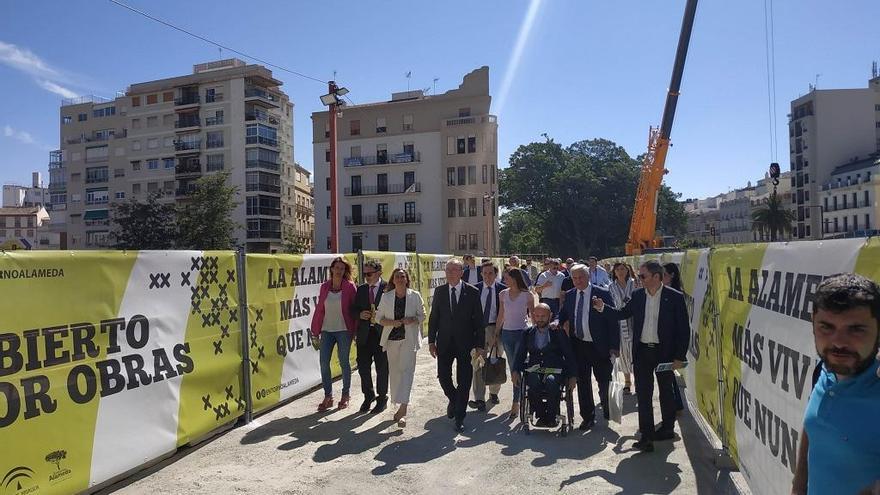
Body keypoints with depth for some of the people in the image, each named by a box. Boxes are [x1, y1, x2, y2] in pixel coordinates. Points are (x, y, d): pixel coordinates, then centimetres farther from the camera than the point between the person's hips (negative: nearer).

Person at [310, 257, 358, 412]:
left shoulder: (350, 287, -4)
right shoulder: (325, 287, 5)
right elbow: (319, 309, 7)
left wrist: (354, 329, -5)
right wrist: (315, 330, 6)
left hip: (344, 330, -3)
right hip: (327, 330, 3)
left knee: (344, 362, 6)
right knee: (324, 363, 1)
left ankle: (346, 395, 21)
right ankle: (328, 397, 13)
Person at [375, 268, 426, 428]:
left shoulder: (415, 296, 0)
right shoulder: (386, 297, 4)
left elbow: (422, 315, 6)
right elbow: (379, 317, 7)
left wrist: (412, 320, -15)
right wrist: (392, 322, -12)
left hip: (409, 338, -3)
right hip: (392, 338, 3)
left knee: (406, 370, -11)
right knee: (395, 371, 8)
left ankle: (403, 410, -14)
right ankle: (400, 407, 22)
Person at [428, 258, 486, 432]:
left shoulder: (472, 292, -4)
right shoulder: (439, 291, 3)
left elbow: (479, 320, -3)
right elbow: (433, 317, 6)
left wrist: (480, 345, -5)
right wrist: (431, 341, 1)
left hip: (465, 343, -2)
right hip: (444, 342, 2)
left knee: (464, 381, 3)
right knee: (443, 376, 4)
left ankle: (460, 417, 18)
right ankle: (454, 400, 36)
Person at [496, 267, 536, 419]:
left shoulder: (527, 295, -7)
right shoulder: (503, 294, 3)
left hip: (522, 333, -4)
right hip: (507, 333, 4)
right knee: (512, 368, 10)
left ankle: (516, 402, -2)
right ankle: (519, 396, 24)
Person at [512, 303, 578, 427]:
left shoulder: (558, 333, 11)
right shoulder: (528, 333, 18)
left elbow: (569, 356, 7)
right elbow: (520, 355, 16)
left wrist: (573, 376, -5)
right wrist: (515, 371, -2)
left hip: (555, 370, -2)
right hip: (534, 371, 2)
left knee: (551, 380, -36)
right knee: (534, 381, -34)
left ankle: (552, 416, -17)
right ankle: (541, 415, -14)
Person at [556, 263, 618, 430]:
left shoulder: (602, 294, -9)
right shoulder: (570, 295, 5)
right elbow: (563, 314, 15)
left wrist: (614, 346, -12)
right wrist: (557, 322, -9)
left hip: (599, 346, -4)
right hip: (578, 346, 4)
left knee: (604, 381, 9)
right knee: (582, 382, 11)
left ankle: (607, 409, 37)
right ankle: (588, 417, 25)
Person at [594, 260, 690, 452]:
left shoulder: (675, 297, -9)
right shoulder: (637, 295, 3)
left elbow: (684, 329, -7)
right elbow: (622, 313, 13)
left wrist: (679, 356, -9)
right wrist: (603, 307, -2)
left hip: (664, 351, -3)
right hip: (642, 351, 3)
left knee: (666, 392, 16)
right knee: (643, 394, 1)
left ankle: (668, 428, 35)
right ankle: (646, 436, 6)